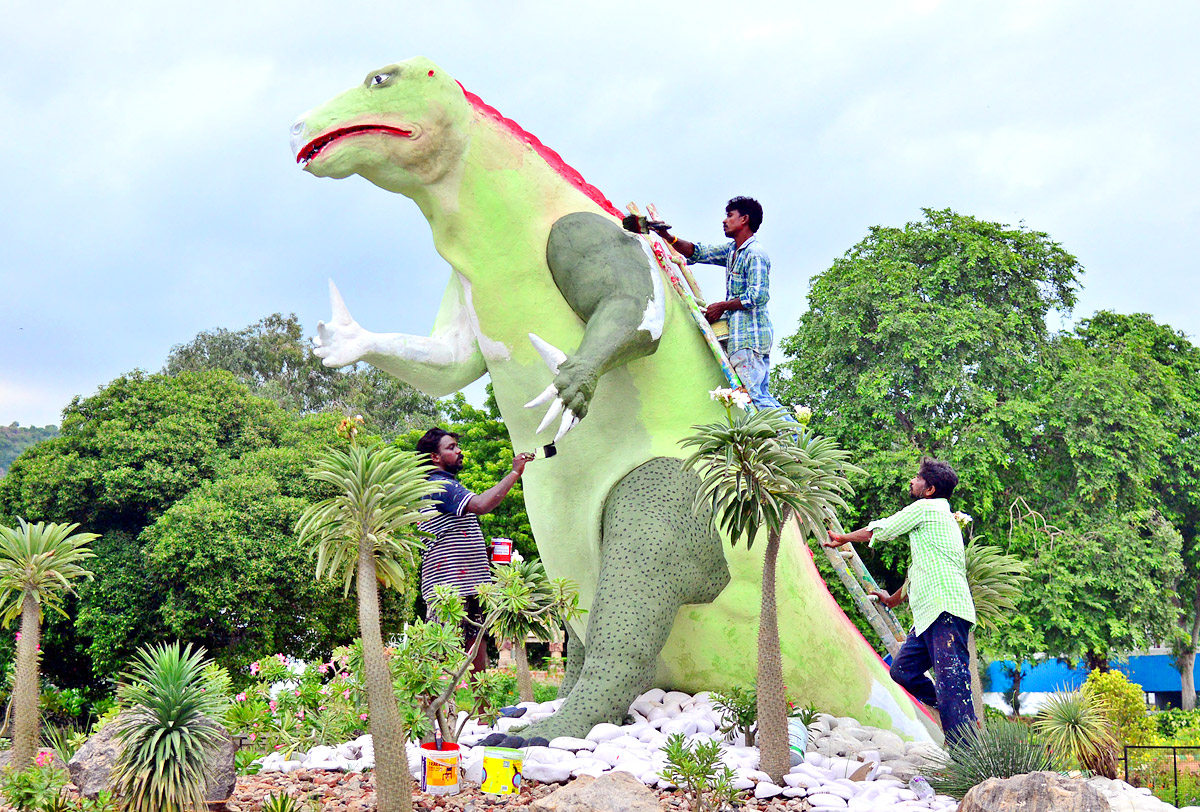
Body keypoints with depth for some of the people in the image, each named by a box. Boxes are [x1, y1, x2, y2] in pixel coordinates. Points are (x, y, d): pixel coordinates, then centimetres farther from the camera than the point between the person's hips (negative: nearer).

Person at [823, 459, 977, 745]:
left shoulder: (925, 507, 0)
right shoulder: (943, 517, 28)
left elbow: (880, 530, 7)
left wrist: (844, 538, 24)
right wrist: (893, 599, 47)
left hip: (945, 611, -10)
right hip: (931, 613, 10)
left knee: (951, 681, -16)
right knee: (902, 670, 10)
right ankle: (957, 714, 12)